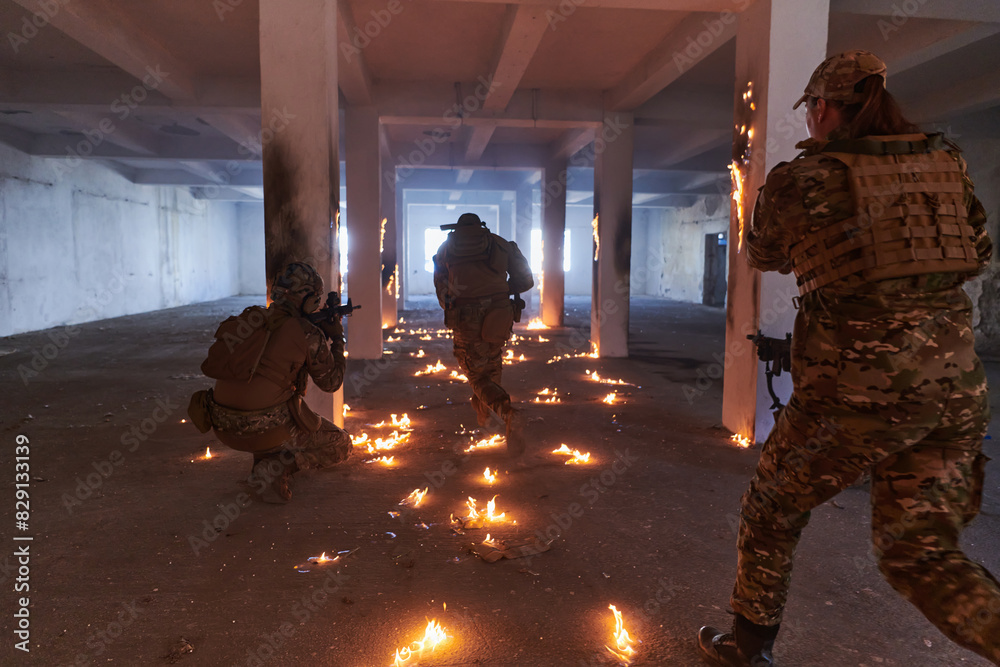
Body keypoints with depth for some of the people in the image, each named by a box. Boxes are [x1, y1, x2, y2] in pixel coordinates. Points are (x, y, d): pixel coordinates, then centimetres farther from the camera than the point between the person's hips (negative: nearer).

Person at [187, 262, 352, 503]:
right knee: (341, 445, 15)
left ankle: (264, 456, 19)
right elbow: (331, 382, 6)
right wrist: (337, 338, 18)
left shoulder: (249, 318, 10)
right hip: (269, 429, -6)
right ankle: (277, 467, -7)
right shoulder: (307, 333, -7)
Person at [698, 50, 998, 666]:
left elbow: (764, 256, 14)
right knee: (919, 551, 17)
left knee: (772, 514, 18)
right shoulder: (945, 161, 9)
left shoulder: (799, 178, -5)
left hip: (856, 390, -5)